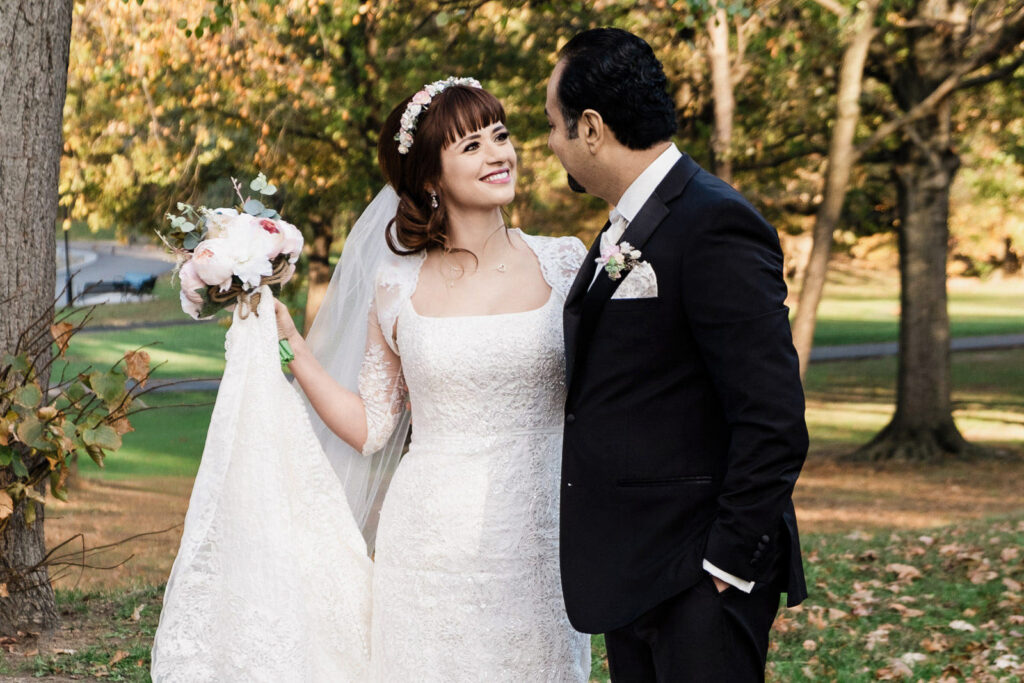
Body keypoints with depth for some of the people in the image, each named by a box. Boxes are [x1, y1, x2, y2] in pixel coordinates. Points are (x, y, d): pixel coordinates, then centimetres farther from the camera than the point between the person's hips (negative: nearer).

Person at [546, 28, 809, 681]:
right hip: (632, 574, 9)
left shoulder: (716, 224, -17)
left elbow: (773, 424, -21)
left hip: (699, 579, -9)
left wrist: (725, 565, -19)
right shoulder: (625, 231, 14)